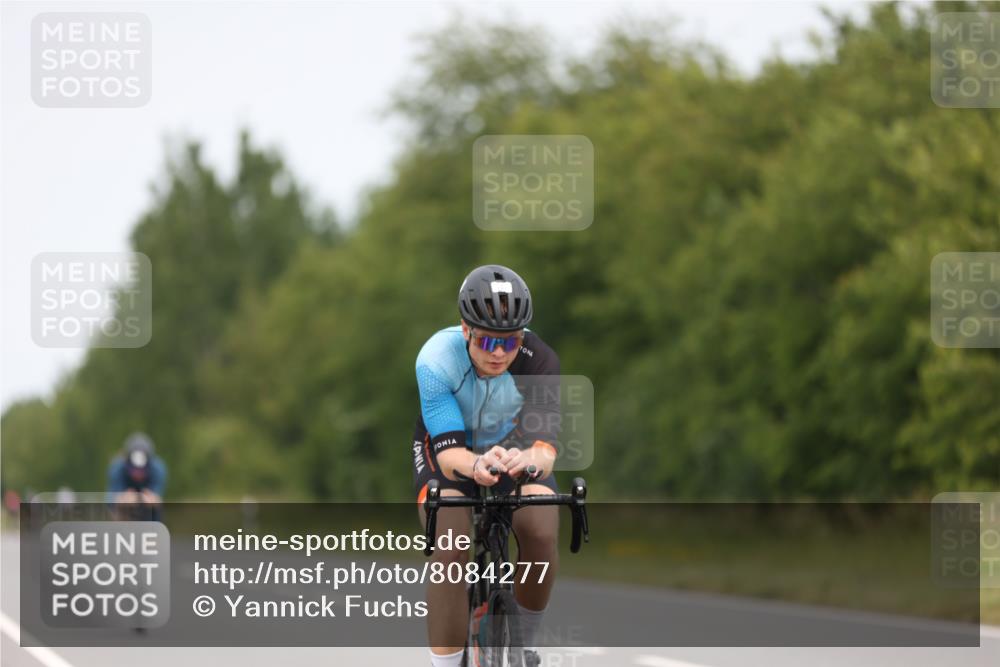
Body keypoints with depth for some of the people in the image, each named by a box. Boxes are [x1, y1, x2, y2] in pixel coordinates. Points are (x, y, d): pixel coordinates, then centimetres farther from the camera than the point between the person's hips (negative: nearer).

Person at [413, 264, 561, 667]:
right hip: (449, 450, -1)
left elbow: (545, 443, -39)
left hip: (512, 447, 1)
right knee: (451, 549, -29)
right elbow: (448, 451, -36)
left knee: (541, 532, -27)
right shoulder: (436, 359, -33)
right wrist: (476, 466, -60)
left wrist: (532, 460, -65)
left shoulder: (538, 361, -30)